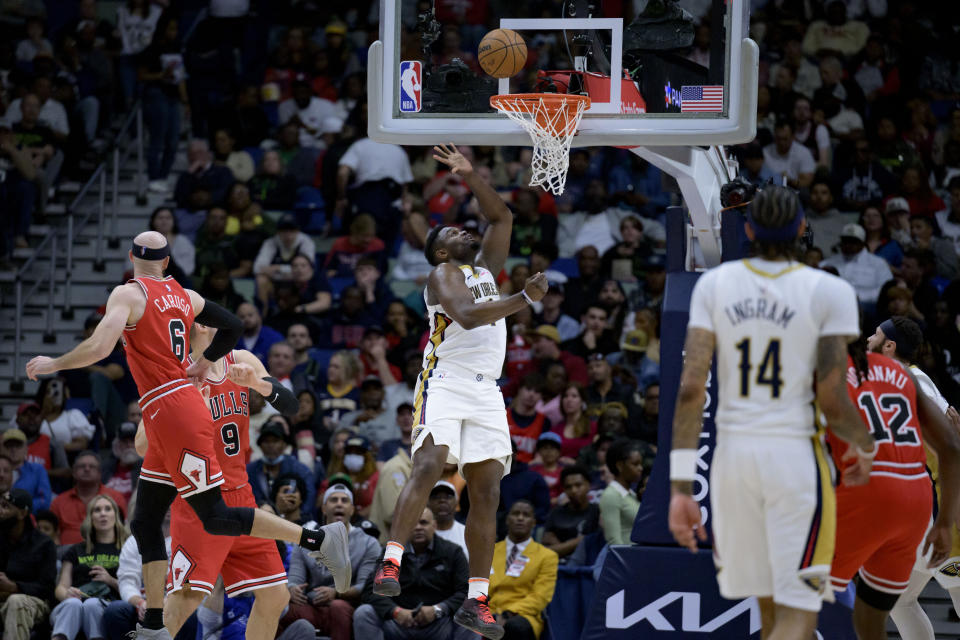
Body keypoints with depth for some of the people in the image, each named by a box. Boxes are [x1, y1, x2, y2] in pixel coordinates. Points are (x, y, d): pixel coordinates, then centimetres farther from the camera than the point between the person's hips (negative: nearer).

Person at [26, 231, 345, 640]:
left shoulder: (128, 294, -8)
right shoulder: (184, 297, 13)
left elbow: (99, 348, -20)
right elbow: (232, 327, 18)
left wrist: (53, 364, -5)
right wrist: (203, 365, 30)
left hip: (174, 415, -8)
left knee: (216, 518, -6)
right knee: (144, 523, 11)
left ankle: (317, 538, -11)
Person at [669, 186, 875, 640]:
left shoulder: (714, 285, 1)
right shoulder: (829, 293, -6)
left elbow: (690, 388, -6)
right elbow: (832, 402, -10)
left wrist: (680, 486, -6)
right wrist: (866, 448, 12)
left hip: (733, 451, 4)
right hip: (796, 454, -4)